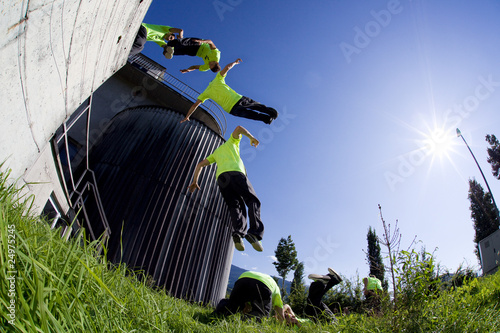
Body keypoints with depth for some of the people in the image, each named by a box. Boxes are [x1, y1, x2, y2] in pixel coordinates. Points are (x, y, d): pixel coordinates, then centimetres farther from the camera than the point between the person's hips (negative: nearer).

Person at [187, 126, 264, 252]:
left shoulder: (216, 153, 40)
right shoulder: (232, 141, 31)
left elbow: (200, 164, 31)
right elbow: (238, 128, 13)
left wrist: (194, 182, 26)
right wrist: (251, 137, 21)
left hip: (221, 177, 4)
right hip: (236, 172, -4)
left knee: (235, 206, -1)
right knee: (252, 201, -6)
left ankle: (238, 232, -30)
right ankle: (255, 232, -30)